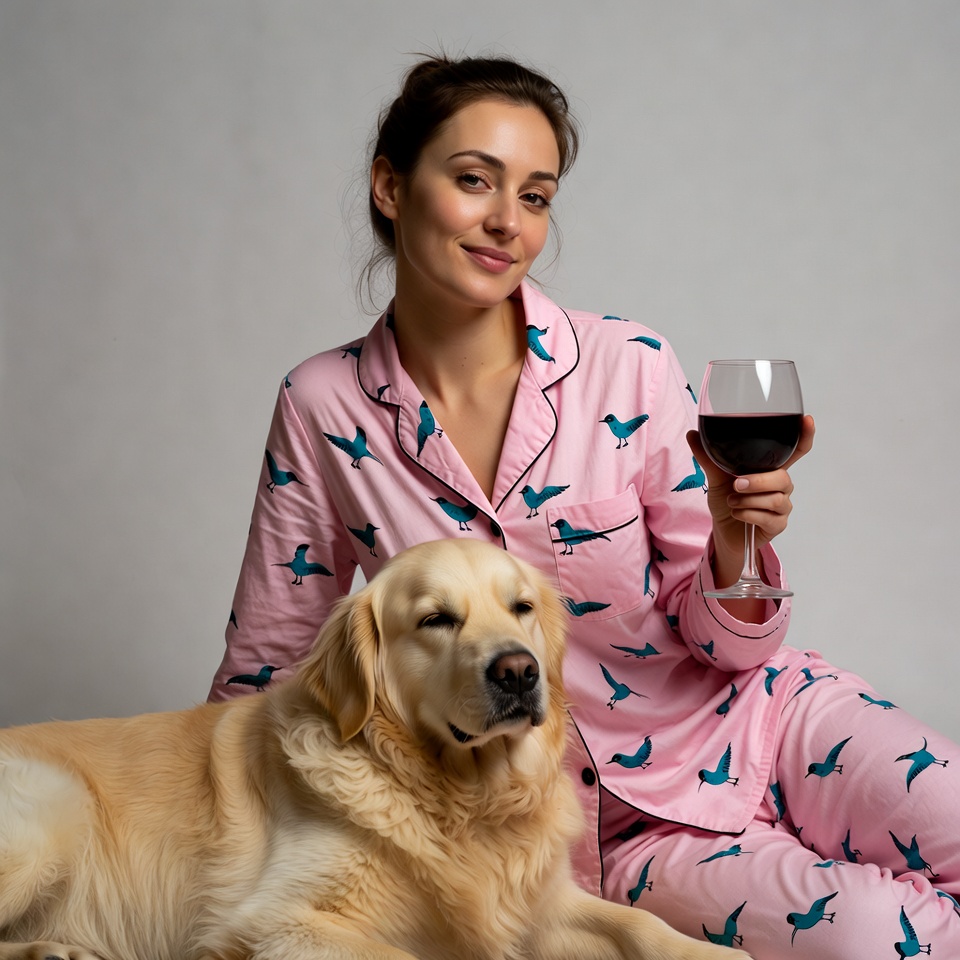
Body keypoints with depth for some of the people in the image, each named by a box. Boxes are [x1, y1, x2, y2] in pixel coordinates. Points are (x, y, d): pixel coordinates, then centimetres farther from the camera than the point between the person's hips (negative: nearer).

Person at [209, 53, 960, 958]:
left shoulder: (630, 368, -10)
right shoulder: (323, 408, -7)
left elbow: (722, 644, -4)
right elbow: (265, 666, 4)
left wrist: (735, 545, -23)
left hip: (752, 719, 1)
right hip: (614, 830, -1)